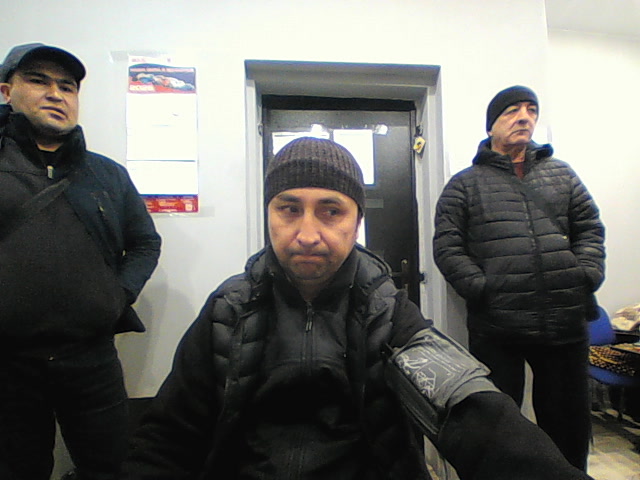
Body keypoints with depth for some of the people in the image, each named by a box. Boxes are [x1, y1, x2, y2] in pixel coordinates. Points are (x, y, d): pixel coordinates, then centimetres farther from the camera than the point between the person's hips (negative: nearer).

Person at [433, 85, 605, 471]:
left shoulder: (561, 174, 15)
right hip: (495, 328, -3)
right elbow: (447, 247, -4)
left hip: (566, 324, 4)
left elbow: (590, 230, 14)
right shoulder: (464, 184, 3)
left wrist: (586, 278, -2)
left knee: (571, 423, 19)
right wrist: (482, 288, -14)